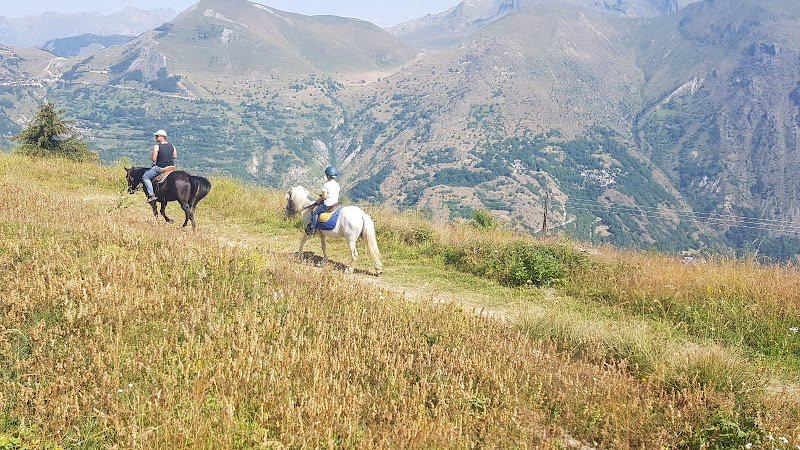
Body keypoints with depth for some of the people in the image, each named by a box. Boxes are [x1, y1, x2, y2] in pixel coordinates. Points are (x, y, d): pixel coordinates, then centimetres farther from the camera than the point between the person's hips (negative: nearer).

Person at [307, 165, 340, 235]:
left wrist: (319, 200, 3)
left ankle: (312, 228, -1)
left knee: (314, 212, 1)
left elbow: (324, 197, -17)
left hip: (327, 204, -8)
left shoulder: (326, 185, -16)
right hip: (336, 202, 8)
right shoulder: (337, 184, 5)